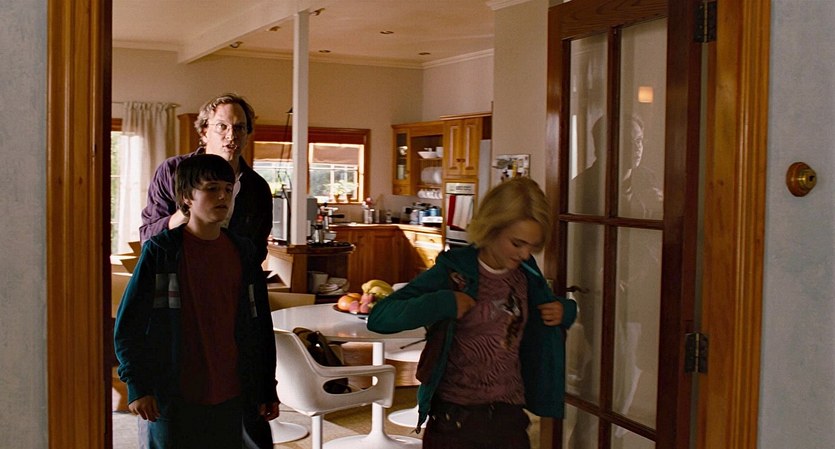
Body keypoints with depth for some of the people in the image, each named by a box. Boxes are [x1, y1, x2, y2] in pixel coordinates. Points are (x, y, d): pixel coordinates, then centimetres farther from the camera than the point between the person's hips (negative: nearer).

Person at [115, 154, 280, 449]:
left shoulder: (243, 253, 6)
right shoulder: (160, 251, -5)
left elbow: (261, 326, 11)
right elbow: (127, 325, -4)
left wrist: (267, 390, 11)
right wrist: (137, 386, -9)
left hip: (230, 396, 4)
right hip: (173, 398, -3)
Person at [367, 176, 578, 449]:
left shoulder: (526, 274, 5)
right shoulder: (454, 272, -10)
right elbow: (379, 317, -17)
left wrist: (564, 311, 4)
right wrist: (444, 303, -25)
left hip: (509, 417, 4)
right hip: (453, 419, -4)